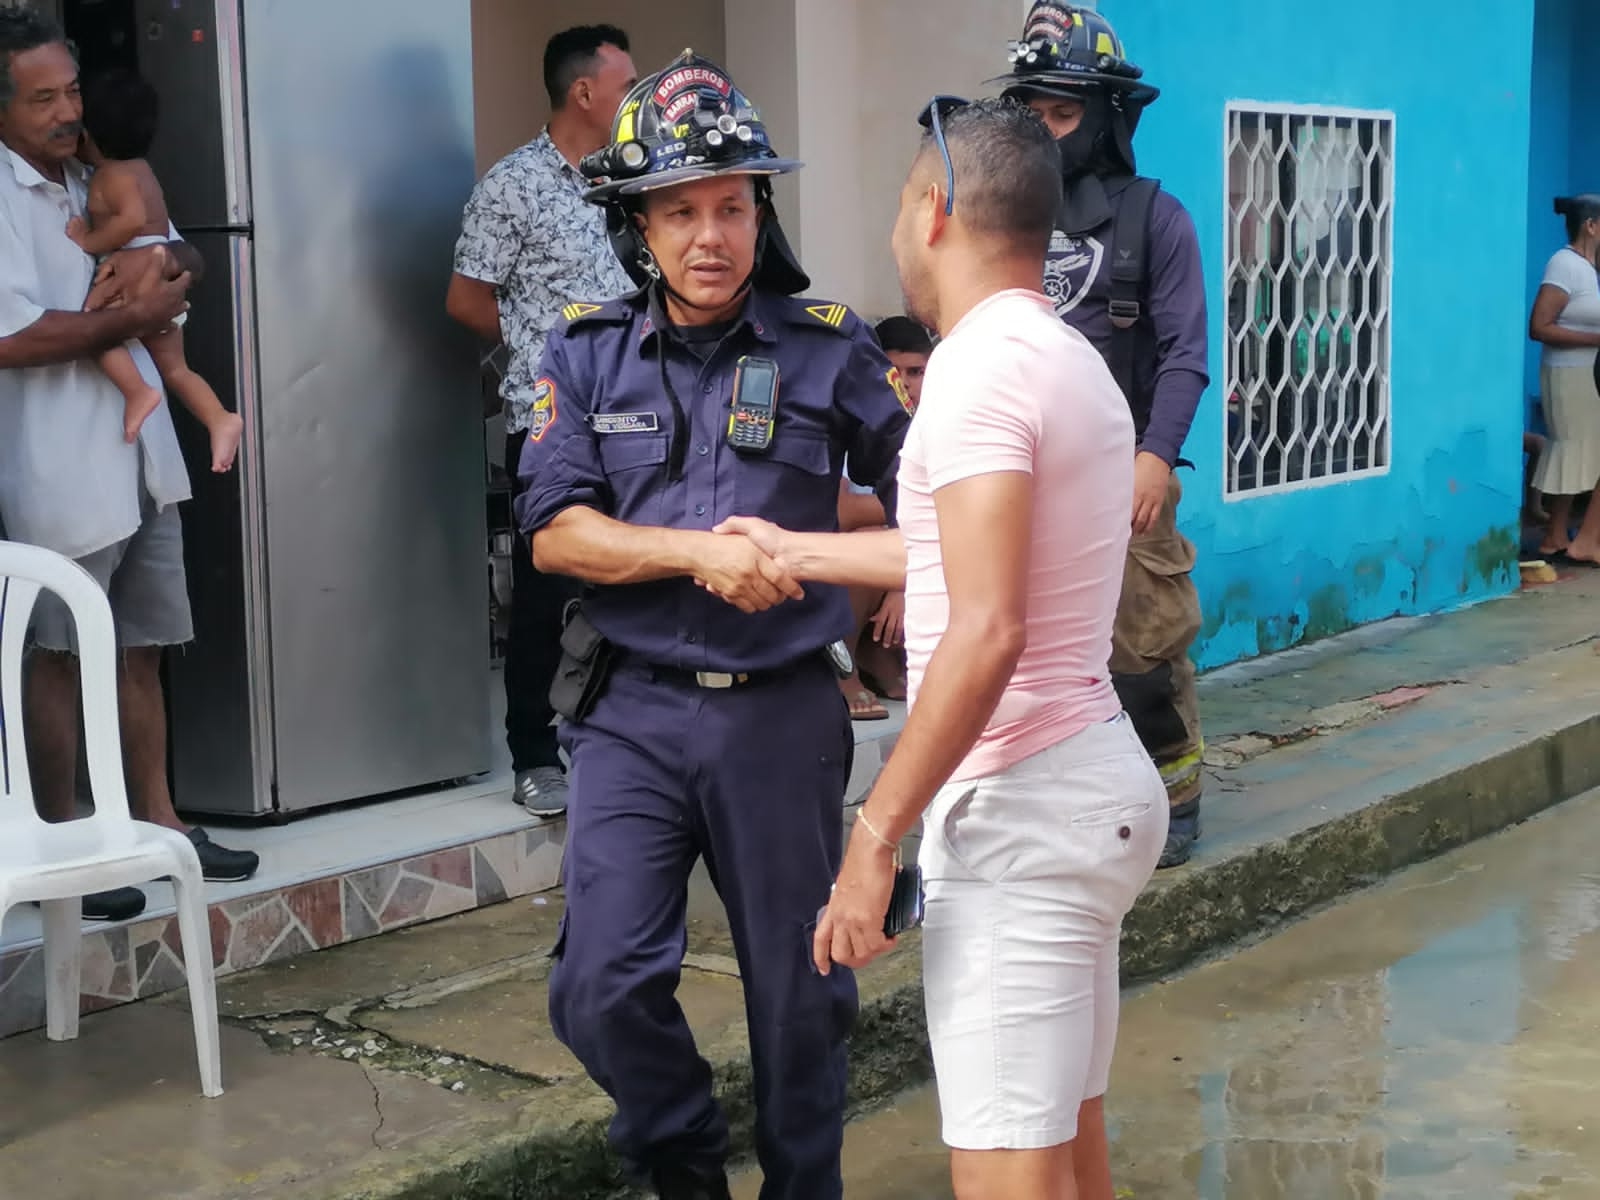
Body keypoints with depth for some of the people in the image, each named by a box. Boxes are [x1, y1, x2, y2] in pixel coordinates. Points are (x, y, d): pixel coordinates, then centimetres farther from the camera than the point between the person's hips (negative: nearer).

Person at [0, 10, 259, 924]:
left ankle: (157, 820, 24)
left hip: (139, 459, 8)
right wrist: (133, 316, -14)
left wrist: (159, 263, -4)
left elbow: (181, 254, 20)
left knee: (141, 649, 14)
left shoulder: (87, 184, 14)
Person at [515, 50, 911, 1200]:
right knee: (603, 986, -7)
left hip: (782, 712, 0)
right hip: (636, 712, 1)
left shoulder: (828, 346, -1)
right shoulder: (588, 352, 2)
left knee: (797, 988, 10)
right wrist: (699, 552, -16)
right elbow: (554, 530, -5)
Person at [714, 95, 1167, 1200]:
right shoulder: (1072, 360, 14)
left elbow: (986, 632, -25)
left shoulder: (982, 366, -17)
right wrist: (797, 551, 39)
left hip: (1018, 810, -10)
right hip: (1093, 779, 10)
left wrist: (874, 837, -21)